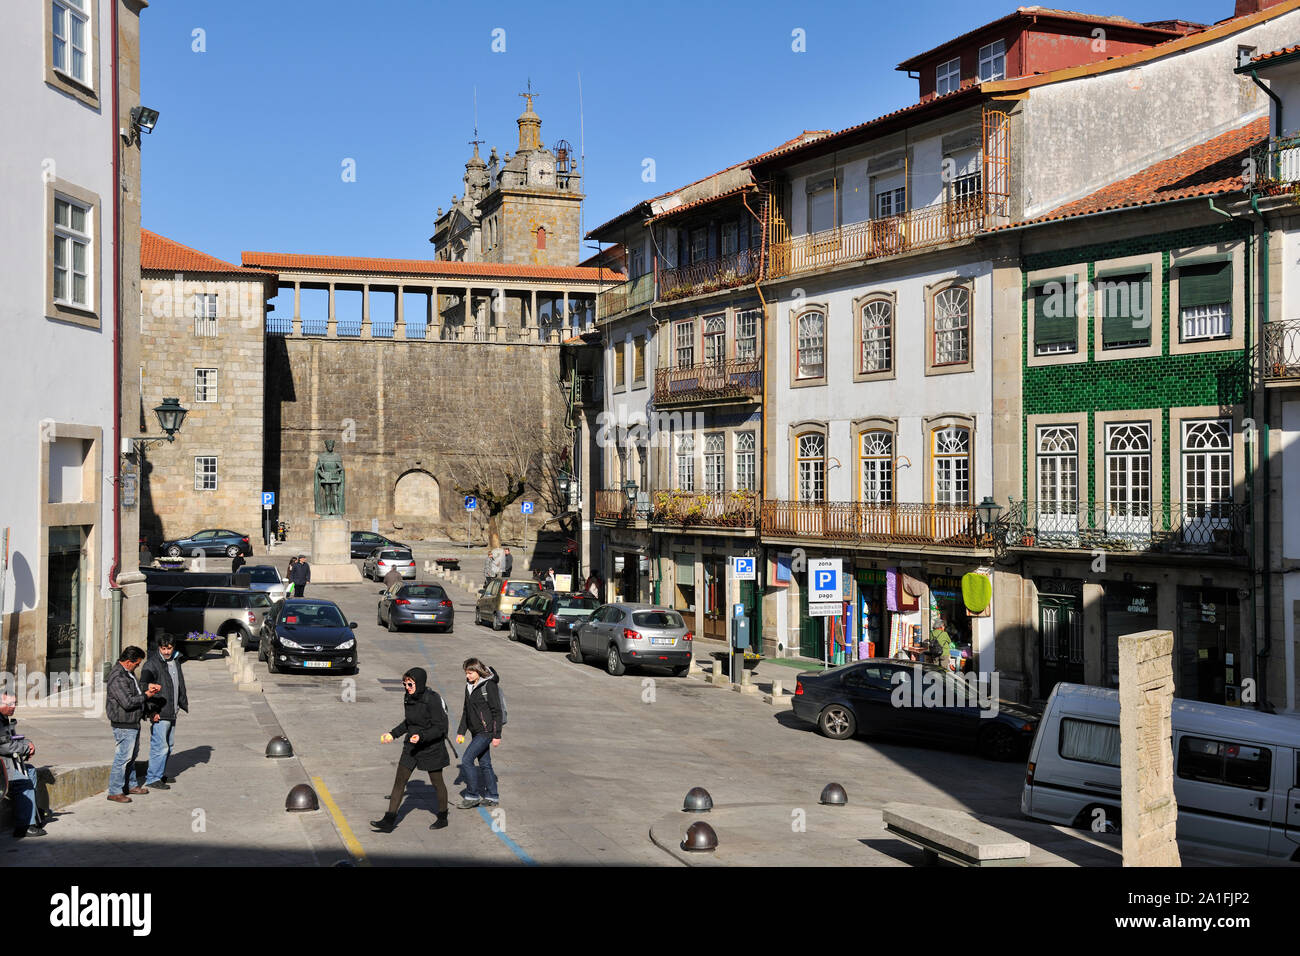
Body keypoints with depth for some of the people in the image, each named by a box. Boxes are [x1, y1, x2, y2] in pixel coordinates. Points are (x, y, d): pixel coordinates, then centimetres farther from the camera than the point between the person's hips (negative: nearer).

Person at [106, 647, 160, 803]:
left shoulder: (128, 673, 11)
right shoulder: (118, 677, -23)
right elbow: (128, 702, -27)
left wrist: (147, 688, 7)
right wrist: (145, 696, -15)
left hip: (133, 723, 11)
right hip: (124, 725, -11)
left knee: (132, 755, 20)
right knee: (123, 757, -6)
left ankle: (130, 785, 33)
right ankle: (114, 792, 1)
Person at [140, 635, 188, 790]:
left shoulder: (175, 661, 12)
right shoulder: (152, 664, -13)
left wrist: (184, 703, 28)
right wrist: (151, 711, -19)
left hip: (172, 713, 8)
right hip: (159, 714, -8)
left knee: (169, 745, 15)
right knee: (160, 747, -9)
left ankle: (160, 773, 27)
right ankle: (152, 778, -3)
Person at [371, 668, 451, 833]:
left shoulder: (433, 699, -20)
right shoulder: (408, 699, 2)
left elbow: (440, 727, -20)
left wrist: (422, 736, -31)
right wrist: (393, 734, 10)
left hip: (432, 747, -7)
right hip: (412, 746, 7)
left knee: (437, 782, 9)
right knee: (399, 780, 2)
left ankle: (442, 817, 29)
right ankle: (389, 821, 4)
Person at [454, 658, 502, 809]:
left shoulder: (489, 685, -14)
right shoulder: (469, 686, 10)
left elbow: (497, 711, -14)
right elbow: (466, 710, 19)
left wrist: (497, 735, -15)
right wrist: (461, 731, 15)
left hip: (486, 731, -8)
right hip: (477, 732, 8)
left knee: (466, 759, -11)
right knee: (484, 764, 12)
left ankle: (472, 796, -2)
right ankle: (492, 797, 21)